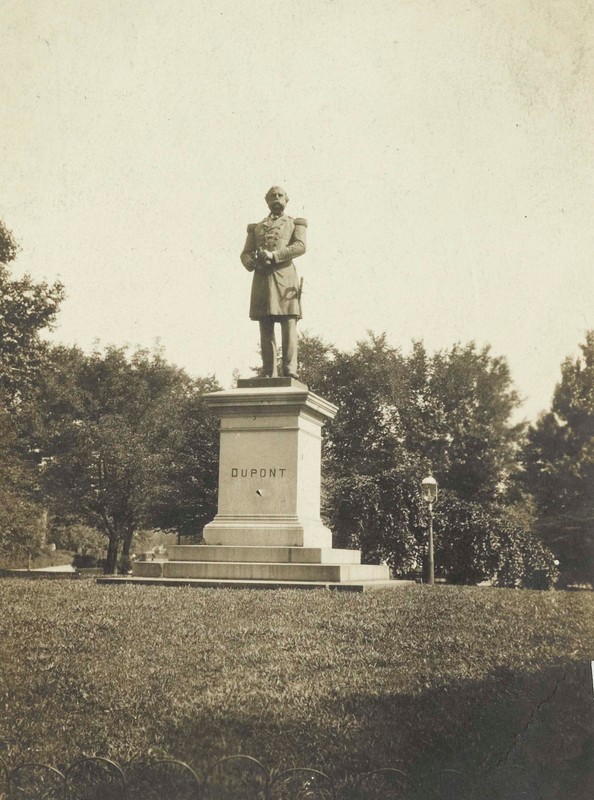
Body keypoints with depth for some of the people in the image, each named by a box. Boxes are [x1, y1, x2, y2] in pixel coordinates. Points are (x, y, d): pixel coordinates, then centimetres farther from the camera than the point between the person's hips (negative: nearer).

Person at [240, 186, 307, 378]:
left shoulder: (295, 223, 17)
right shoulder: (256, 227, 25)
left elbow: (300, 246, -1)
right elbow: (245, 253, 16)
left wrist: (273, 255, -14)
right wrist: (253, 263, -9)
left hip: (285, 277, -2)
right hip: (261, 279, 3)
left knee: (289, 325, -12)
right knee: (266, 329, -3)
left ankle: (290, 372, -16)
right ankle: (268, 374, -3)